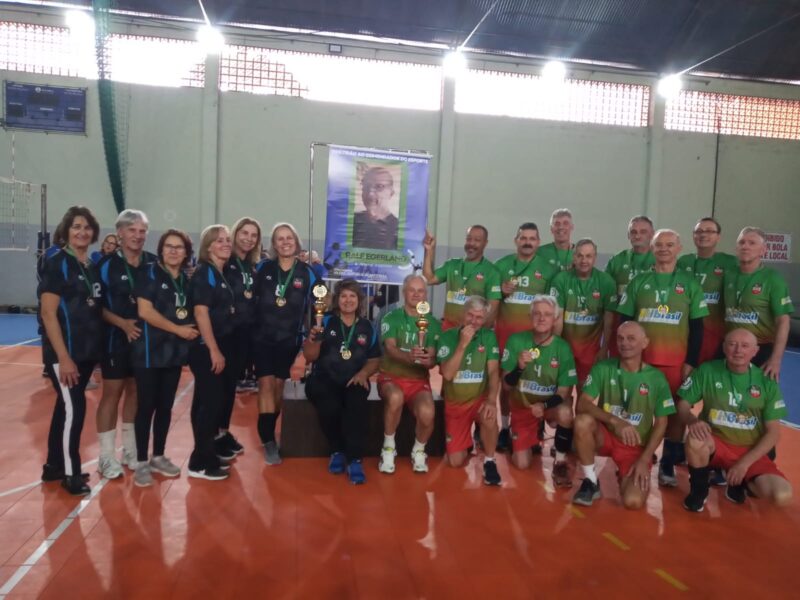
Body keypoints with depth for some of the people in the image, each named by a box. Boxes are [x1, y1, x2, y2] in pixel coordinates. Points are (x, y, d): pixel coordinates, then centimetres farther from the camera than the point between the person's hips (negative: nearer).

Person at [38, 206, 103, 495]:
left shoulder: (93, 266, 10)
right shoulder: (56, 263, -10)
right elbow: (48, 313, -15)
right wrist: (63, 356, -19)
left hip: (87, 351, 7)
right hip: (64, 352, -7)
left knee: (66, 407, 15)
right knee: (74, 409, -4)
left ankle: (53, 466, 28)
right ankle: (70, 473, 11)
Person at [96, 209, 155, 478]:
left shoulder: (153, 263, 2)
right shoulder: (107, 264, -7)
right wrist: (122, 323, -20)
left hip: (146, 338, 4)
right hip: (116, 338, -4)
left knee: (135, 391, 13)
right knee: (112, 393, 3)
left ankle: (130, 451, 27)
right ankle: (107, 456, 14)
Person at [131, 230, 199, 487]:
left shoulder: (186, 278, 10)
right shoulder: (150, 272, -6)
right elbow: (145, 311, -16)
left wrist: (191, 329, 0)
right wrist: (177, 329, -14)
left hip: (175, 351, 6)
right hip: (150, 350, -5)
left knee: (166, 406, 12)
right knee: (146, 406, 0)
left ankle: (158, 457, 25)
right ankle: (141, 462, 11)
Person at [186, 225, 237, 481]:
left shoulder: (222, 274, 14)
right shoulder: (203, 272, -11)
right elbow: (200, 312, -19)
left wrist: (221, 349, 13)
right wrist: (214, 350, -21)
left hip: (221, 346, 8)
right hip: (206, 348, -8)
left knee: (211, 401, 14)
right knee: (210, 402, -4)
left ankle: (207, 454, 26)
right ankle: (200, 462, 6)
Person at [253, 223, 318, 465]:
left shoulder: (307, 272, -1)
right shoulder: (263, 268, 0)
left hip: (289, 338, 1)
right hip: (262, 336, 0)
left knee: (279, 385, 9)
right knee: (266, 384, -6)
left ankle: (268, 432, 27)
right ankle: (269, 441, -3)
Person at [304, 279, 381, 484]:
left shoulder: (367, 328, 10)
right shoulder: (326, 322, 3)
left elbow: (374, 359, 13)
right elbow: (309, 357, 0)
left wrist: (363, 373, -8)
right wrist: (314, 339, -20)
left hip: (354, 381, 1)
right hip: (323, 379, -1)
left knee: (357, 405, -33)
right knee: (330, 406, -33)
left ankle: (354, 459, -19)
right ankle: (336, 451, -6)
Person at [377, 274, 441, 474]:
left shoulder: (433, 323, 6)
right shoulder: (391, 318, 1)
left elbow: (433, 359, -1)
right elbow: (390, 349, -14)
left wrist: (427, 360, -27)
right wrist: (409, 356, -36)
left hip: (419, 379, 1)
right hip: (391, 376, -1)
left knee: (427, 413, -29)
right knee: (395, 397, -37)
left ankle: (418, 451, 4)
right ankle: (388, 448, -11)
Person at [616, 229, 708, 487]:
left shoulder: (690, 283, 5)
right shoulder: (639, 281, 6)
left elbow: (697, 326, 3)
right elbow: (625, 320, 6)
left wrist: (691, 361, -4)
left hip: (677, 360, 0)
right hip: (641, 358, 1)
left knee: (676, 410, 3)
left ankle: (668, 465, 16)